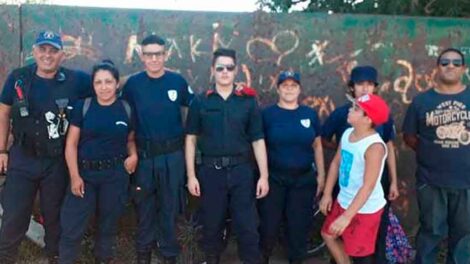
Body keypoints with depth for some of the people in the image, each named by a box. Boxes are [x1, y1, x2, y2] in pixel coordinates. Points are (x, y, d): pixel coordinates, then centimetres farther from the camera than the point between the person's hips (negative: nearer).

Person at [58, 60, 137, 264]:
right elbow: (71, 144, -3)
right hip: (85, 173, -1)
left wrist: (133, 155, -7)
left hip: (116, 174, 1)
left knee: (108, 223, 15)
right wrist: (74, 176, -10)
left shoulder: (126, 109, 0)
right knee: (72, 226, 0)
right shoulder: (83, 106, -4)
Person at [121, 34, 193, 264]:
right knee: (145, 204, 13)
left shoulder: (178, 81, -3)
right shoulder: (133, 83, -2)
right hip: (144, 154, 1)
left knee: (169, 205, 9)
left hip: (172, 154, 0)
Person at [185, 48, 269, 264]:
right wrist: (191, 175, -2)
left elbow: (258, 140, 1)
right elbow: (191, 139, 3)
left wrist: (264, 176, -3)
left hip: (241, 170, 0)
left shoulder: (248, 101, 2)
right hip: (211, 171, 1)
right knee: (211, 224, 14)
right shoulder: (200, 102, 2)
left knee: (247, 225, 4)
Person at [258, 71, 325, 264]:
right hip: (274, 178, -2)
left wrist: (321, 174, 7)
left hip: (304, 179, 2)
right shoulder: (268, 114, -3)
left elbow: (317, 146, 9)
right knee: (268, 224, 4)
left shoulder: (310, 114, 5)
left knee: (299, 226, 10)